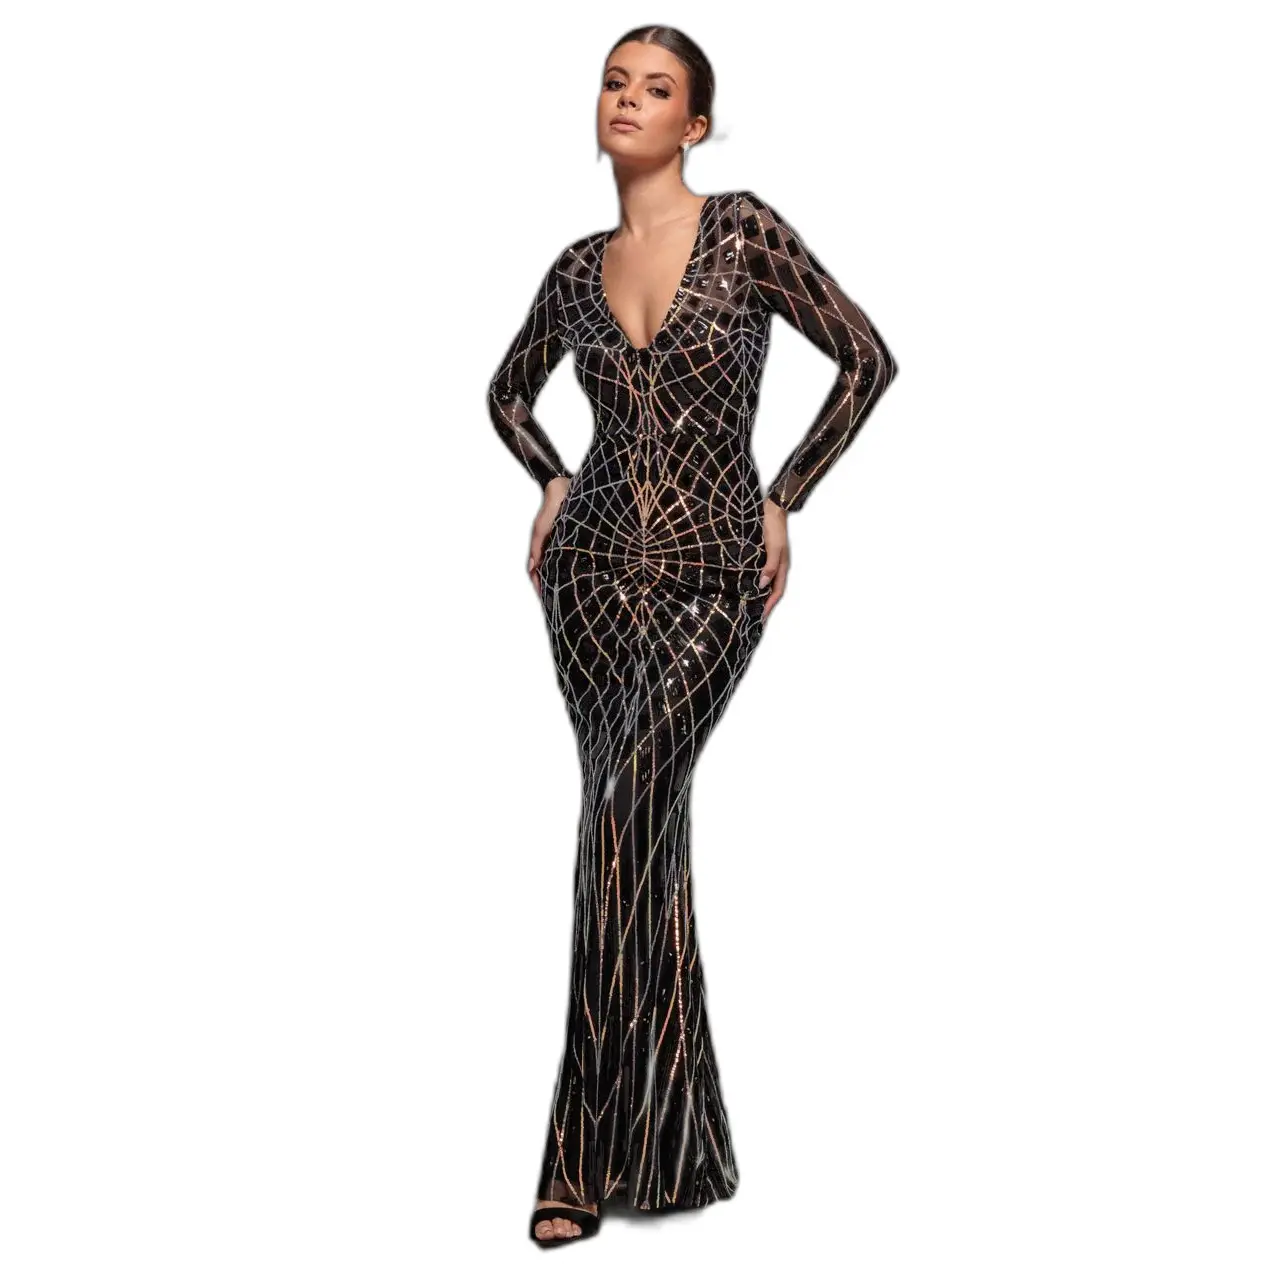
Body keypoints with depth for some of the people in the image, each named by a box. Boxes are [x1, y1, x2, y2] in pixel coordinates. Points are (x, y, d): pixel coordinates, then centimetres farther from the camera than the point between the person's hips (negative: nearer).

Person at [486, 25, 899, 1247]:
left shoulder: (744, 229, -3)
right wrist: (552, 483, 11)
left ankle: (591, 1149, -7)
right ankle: (669, 1135, 17)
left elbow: (867, 358, -1)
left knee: (623, 820, -16)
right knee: (642, 832, 5)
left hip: (711, 576, -4)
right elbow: (509, 389, 27)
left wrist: (783, 503, 0)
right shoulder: (579, 267, 10)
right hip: (594, 564, 4)